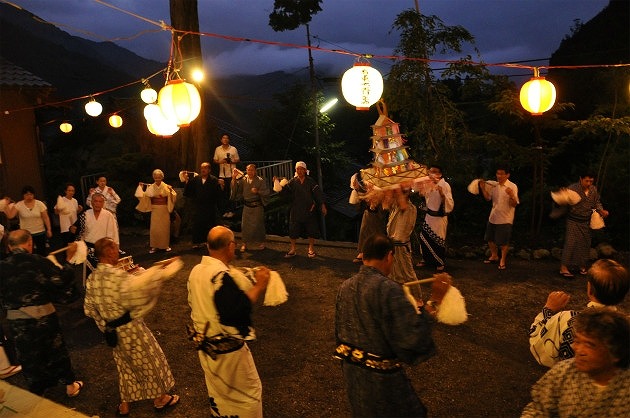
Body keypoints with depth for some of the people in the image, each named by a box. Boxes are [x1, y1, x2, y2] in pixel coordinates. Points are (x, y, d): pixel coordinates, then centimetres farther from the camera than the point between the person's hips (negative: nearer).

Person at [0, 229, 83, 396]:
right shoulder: (39, 261, -15)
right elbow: (62, 279, -12)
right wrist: (69, 259, -1)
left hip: (16, 320, 2)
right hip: (43, 315, -2)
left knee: (28, 357, 19)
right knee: (56, 351, 17)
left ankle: (37, 392, 34)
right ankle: (70, 386, 32)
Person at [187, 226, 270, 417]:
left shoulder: (196, 271, -2)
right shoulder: (223, 277, -30)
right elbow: (236, 311, -34)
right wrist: (258, 286, -26)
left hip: (206, 346, 9)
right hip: (228, 349, -8)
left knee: (216, 388, 29)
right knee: (249, 391, 13)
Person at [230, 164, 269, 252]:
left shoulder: (260, 180, -5)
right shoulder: (243, 179, 4)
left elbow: (267, 192, -6)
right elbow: (235, 188, 0)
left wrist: (258, 191, -20)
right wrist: (234, 178, -10)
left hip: (257, 206, -3)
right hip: (247, 206, 3)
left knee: (258, 224, 5)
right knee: (245, 224, 4)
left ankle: (261, 242, 22)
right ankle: (245, 243, 16)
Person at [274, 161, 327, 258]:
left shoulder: (310, 181, -2)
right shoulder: (293, 181, 2)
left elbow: (318, 193, -6)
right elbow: (285, 191, -4)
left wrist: (322, 205, -12)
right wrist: (278, 184, -20)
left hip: (309, 210, -1)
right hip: (296, 210, 1)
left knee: (312, 230, 4)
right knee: (293, 230, 5)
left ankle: (311, 249, 22)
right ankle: (292, 249, 20)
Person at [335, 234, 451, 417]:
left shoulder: (345, 287, -4)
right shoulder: (389, 289, -26)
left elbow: (339, 331, 7)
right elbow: (414, 337, -28)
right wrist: (433, 301, -20)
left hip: (350, 370, 6)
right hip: (381, 376, -6)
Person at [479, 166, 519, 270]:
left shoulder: (512, 187, -15)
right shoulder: (494, 185, 3)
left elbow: (514, 204, -19)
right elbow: (488, 198, 11)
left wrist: (511, 195, -39)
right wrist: (483, 188, -2)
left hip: (505, 219, -6)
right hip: (493, 217, 6)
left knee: (503, 242, 3)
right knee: (490, 238, 17)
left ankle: (502, 260, 22)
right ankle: (494, 256, 37)